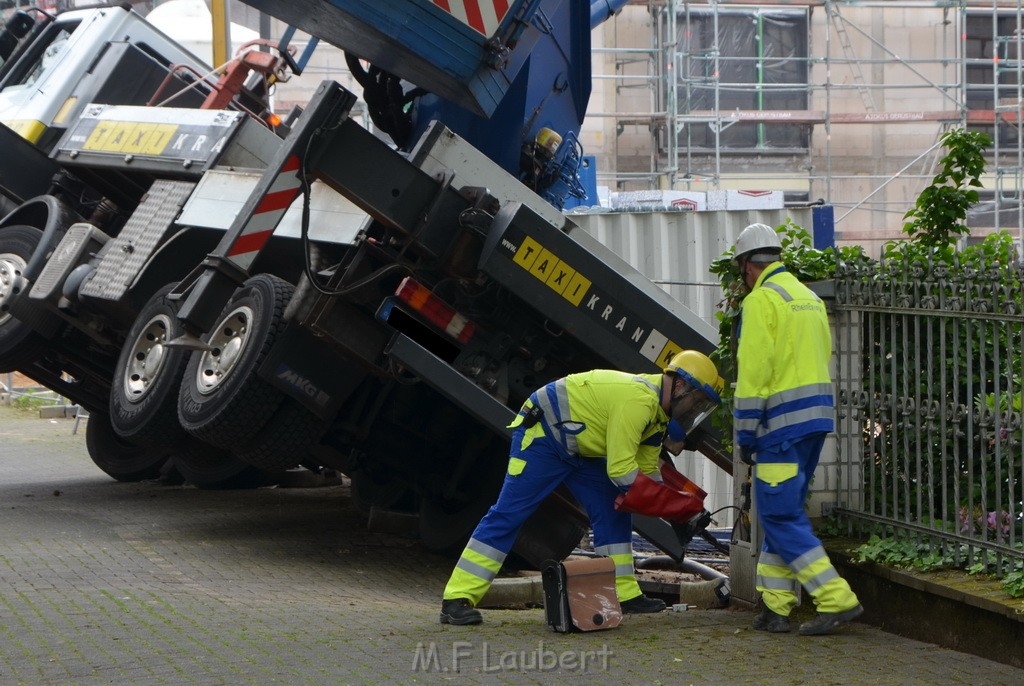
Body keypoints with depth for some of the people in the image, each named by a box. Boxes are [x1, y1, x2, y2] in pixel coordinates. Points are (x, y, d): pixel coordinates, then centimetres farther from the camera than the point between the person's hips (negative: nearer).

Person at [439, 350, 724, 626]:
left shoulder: (657, 406, 6)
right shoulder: (638, 400, -27)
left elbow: (646, 469, 13)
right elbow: (620, 468, -27)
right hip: (542, 435, -11)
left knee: (614, 513, 4)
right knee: (508, 513, -14)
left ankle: (625, 594, 8)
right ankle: (457, 600, -17)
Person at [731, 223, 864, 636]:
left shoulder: (761, 300, -10)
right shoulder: (809, 298, 18)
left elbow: (753, 372, -15)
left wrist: (745, 434, -10)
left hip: (781, 420, -9)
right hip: (817, 415, 9)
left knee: (780, 515, -6)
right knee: (783, 511, 14)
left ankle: (836, 599, -13)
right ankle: (776, 608, 14)